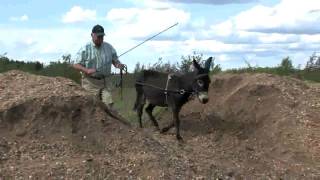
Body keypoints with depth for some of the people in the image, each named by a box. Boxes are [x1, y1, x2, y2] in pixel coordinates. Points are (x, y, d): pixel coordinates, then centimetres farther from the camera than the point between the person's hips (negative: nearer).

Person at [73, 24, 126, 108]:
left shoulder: (109, 47, 10)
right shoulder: (85, 49, -2)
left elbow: (115, 60, 18)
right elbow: (76, 65, -4)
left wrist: (119, 64, -8)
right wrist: (87, 70, -22)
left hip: (104, 82, 3)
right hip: (90, 82, -3)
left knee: (108, 103, -9)